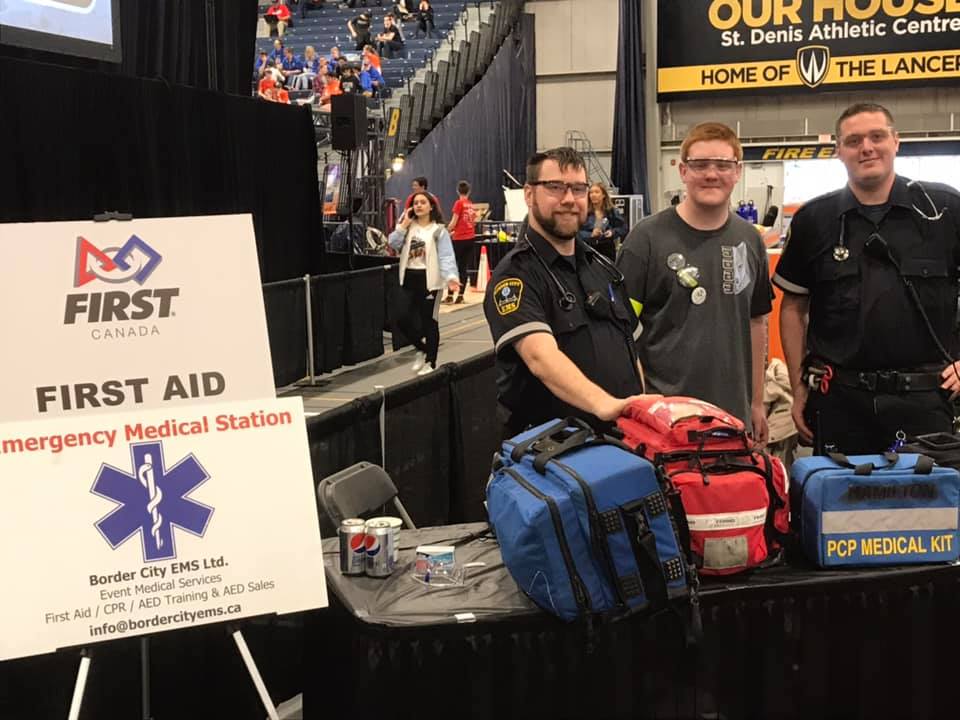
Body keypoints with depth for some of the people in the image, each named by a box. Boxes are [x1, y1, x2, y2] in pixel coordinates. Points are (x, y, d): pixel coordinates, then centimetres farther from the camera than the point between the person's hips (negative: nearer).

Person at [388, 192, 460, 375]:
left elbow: (446, 256, -13)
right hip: (409, 278, 5)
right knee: (402, 318, -1)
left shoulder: (438, 230, -4)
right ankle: (422, 348, 24)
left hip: (429, 279, -5)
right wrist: (403, 225, -6)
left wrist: (451, 277, -28)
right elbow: (393, 244, -2)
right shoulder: (408, 227, 11)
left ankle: (431, 362, 15)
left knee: (428, 320, 2)